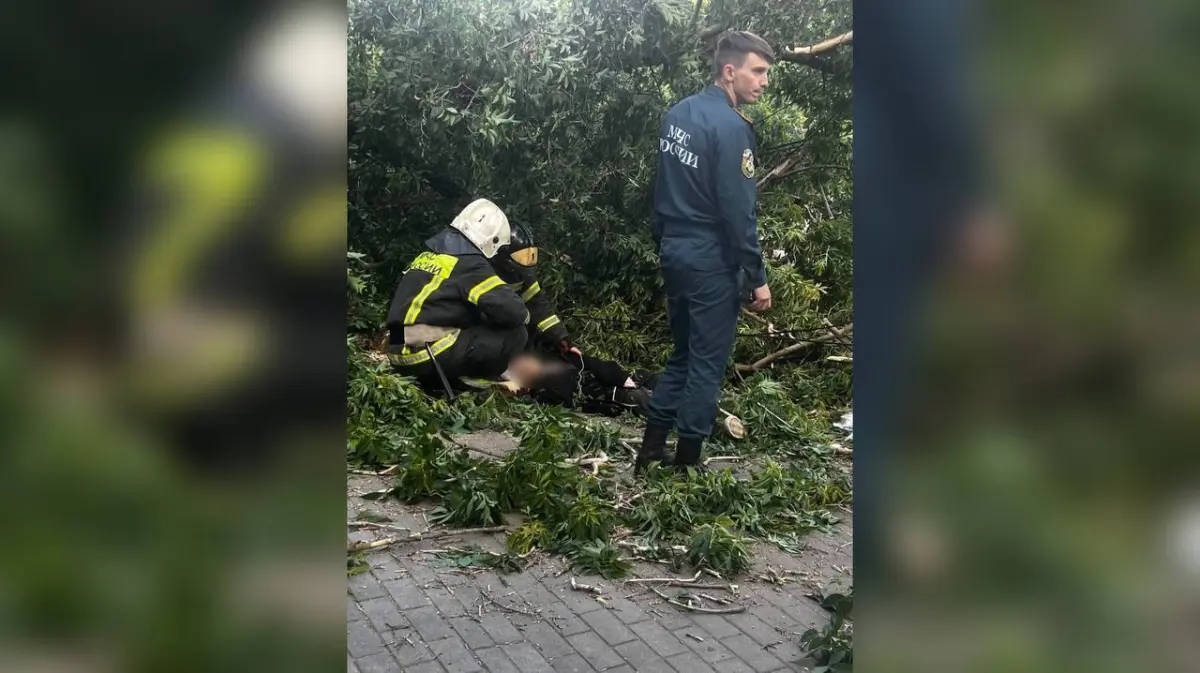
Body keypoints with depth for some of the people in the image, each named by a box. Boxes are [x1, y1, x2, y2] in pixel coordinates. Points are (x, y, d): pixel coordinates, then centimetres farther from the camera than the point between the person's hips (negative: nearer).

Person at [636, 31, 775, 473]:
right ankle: (686, 463, 13)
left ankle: (650, 452, 23)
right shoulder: (731, 127, -18)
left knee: (682, 355, 19)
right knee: (707, 364, 4)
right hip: (712, 263, -8)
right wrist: (758, 278, -13)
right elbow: (738, 213, -19)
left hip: (675, 254, 8)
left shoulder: (677, 114, 8)